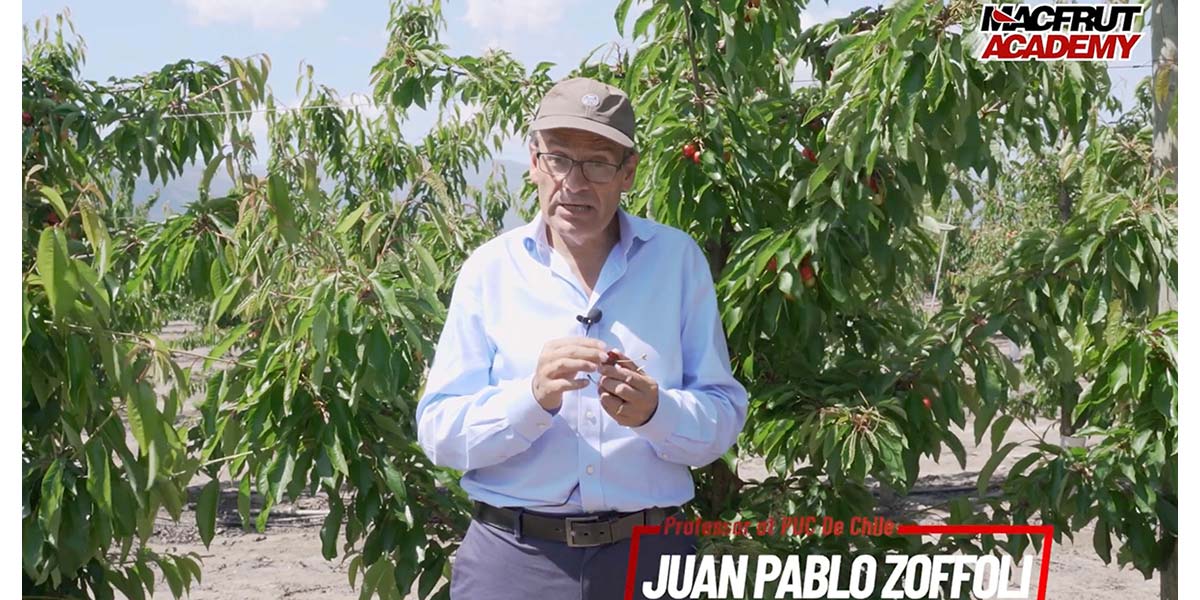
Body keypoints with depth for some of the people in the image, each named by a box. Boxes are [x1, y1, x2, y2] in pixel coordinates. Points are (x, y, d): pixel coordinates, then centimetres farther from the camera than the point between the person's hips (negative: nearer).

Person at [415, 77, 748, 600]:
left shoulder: (678, 259, 2)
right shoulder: (490, 268, 0)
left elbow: (722, 418, -2)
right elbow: (439, 433, -6)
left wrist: (655, 412, -22)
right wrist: (533, 398, -22)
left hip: (648, 555, 1)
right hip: (512, 555, 0)